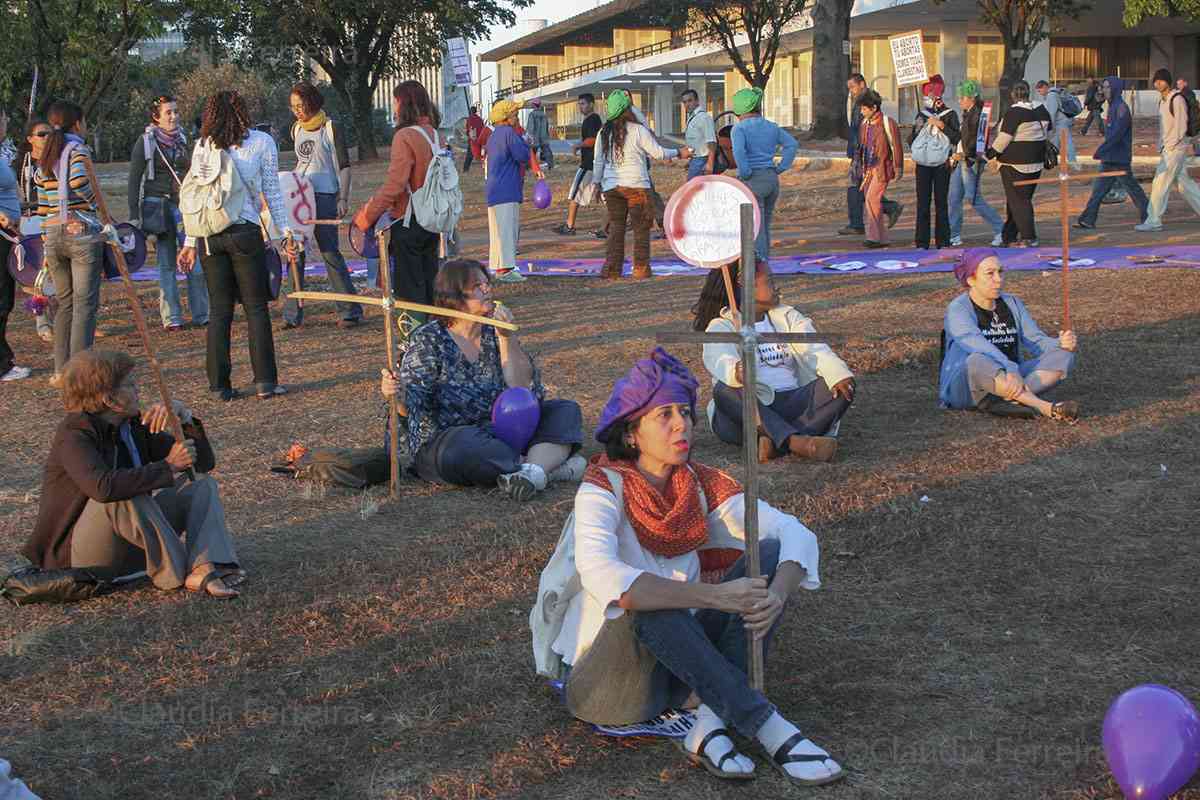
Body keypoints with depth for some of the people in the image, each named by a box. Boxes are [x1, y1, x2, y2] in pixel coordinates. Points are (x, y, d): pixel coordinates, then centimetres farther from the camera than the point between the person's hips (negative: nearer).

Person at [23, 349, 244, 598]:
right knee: (126, 494, -35)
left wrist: (183, 416, -11)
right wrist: (168, 467, -31)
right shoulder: (74, 434, -18)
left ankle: (204, 568, -28)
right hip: (76, 553, -8)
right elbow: (102, 487, -39)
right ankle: (179, 572, -23)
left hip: (129, 546, 8)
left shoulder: (135, 426, 4)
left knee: (204, 486, -1)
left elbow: (204, 462, 6)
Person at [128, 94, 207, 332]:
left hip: (186, 205, 3)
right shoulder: (145, 141, -1)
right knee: (167, 264, 0)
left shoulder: (184, 139, 11)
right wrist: (133, 215, -6)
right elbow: (134, 179, 0)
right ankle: (171, 317, 6)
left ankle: (202, 314, 4)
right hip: (158, 205, -3)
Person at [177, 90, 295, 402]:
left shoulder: (203, 146, 6)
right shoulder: (261, 142, 1)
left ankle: (220, 385, 8)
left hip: (209, 234, 2)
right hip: (246, 233, -2)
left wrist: (190, 243, 10)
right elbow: (272, 192, 0)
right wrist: (285, 232, 6)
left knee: (219, 309, 8)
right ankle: (265, 382, 2)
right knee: (256, 307, 5)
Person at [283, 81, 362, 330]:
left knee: (330, 253, -5)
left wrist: (343, 199, -15)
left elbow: (344, 167, -8)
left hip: (324, 197, -6)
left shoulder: (331, 129, -6)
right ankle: (293, 314, 9)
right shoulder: (297, 130, 13)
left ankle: (350, 310, 3)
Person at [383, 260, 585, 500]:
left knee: (566, 411, -9)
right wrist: (394, 392, -33)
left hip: (499, 437, 5)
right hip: (443, 441, -5)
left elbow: (525, 389, -1)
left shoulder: (494, 333, 8)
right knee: (463, 448, -39)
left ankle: (533, 471, -38)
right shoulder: (428, 340, -3)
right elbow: (411, 405, -10)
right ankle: (549, 464, -26)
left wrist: (507, 337, -11)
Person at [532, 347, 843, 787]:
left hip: (679, 664, 5)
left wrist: (777, 594, -31)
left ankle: (711, 726, -23)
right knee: (647, 600, -36)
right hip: (604, 680, -5)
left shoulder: (704, 485, -1)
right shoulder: (603, 489, -16)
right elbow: (602, 578, -35)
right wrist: (715, 596, -39)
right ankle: (771, 729, -31)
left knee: (769, 555, -12)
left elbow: (796, 534, -9)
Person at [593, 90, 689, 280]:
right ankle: (641, 268, 6)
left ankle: (612, 268, 3)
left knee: (615, 228, 9)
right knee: (641, 228, 5)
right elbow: (658, 152, -3)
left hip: (611, 186, 4)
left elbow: (598, 162, 7)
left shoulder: (603, 133, 4)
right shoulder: (638, 130, -8)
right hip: (637, 185, -4)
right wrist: (679, 153, 12)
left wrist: (597, 184, 17)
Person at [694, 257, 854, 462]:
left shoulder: (788, 316, 18)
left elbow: (815, 349, 0)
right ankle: (796, 441, -49)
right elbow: (718, 358, -19)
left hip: (791, 402, 4)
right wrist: (735, 370, -46)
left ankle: (777, 442, -40)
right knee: (724, 390, -35)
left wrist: (838, 375, -22)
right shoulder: (721, 326, 4)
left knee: (842, 388, -20)